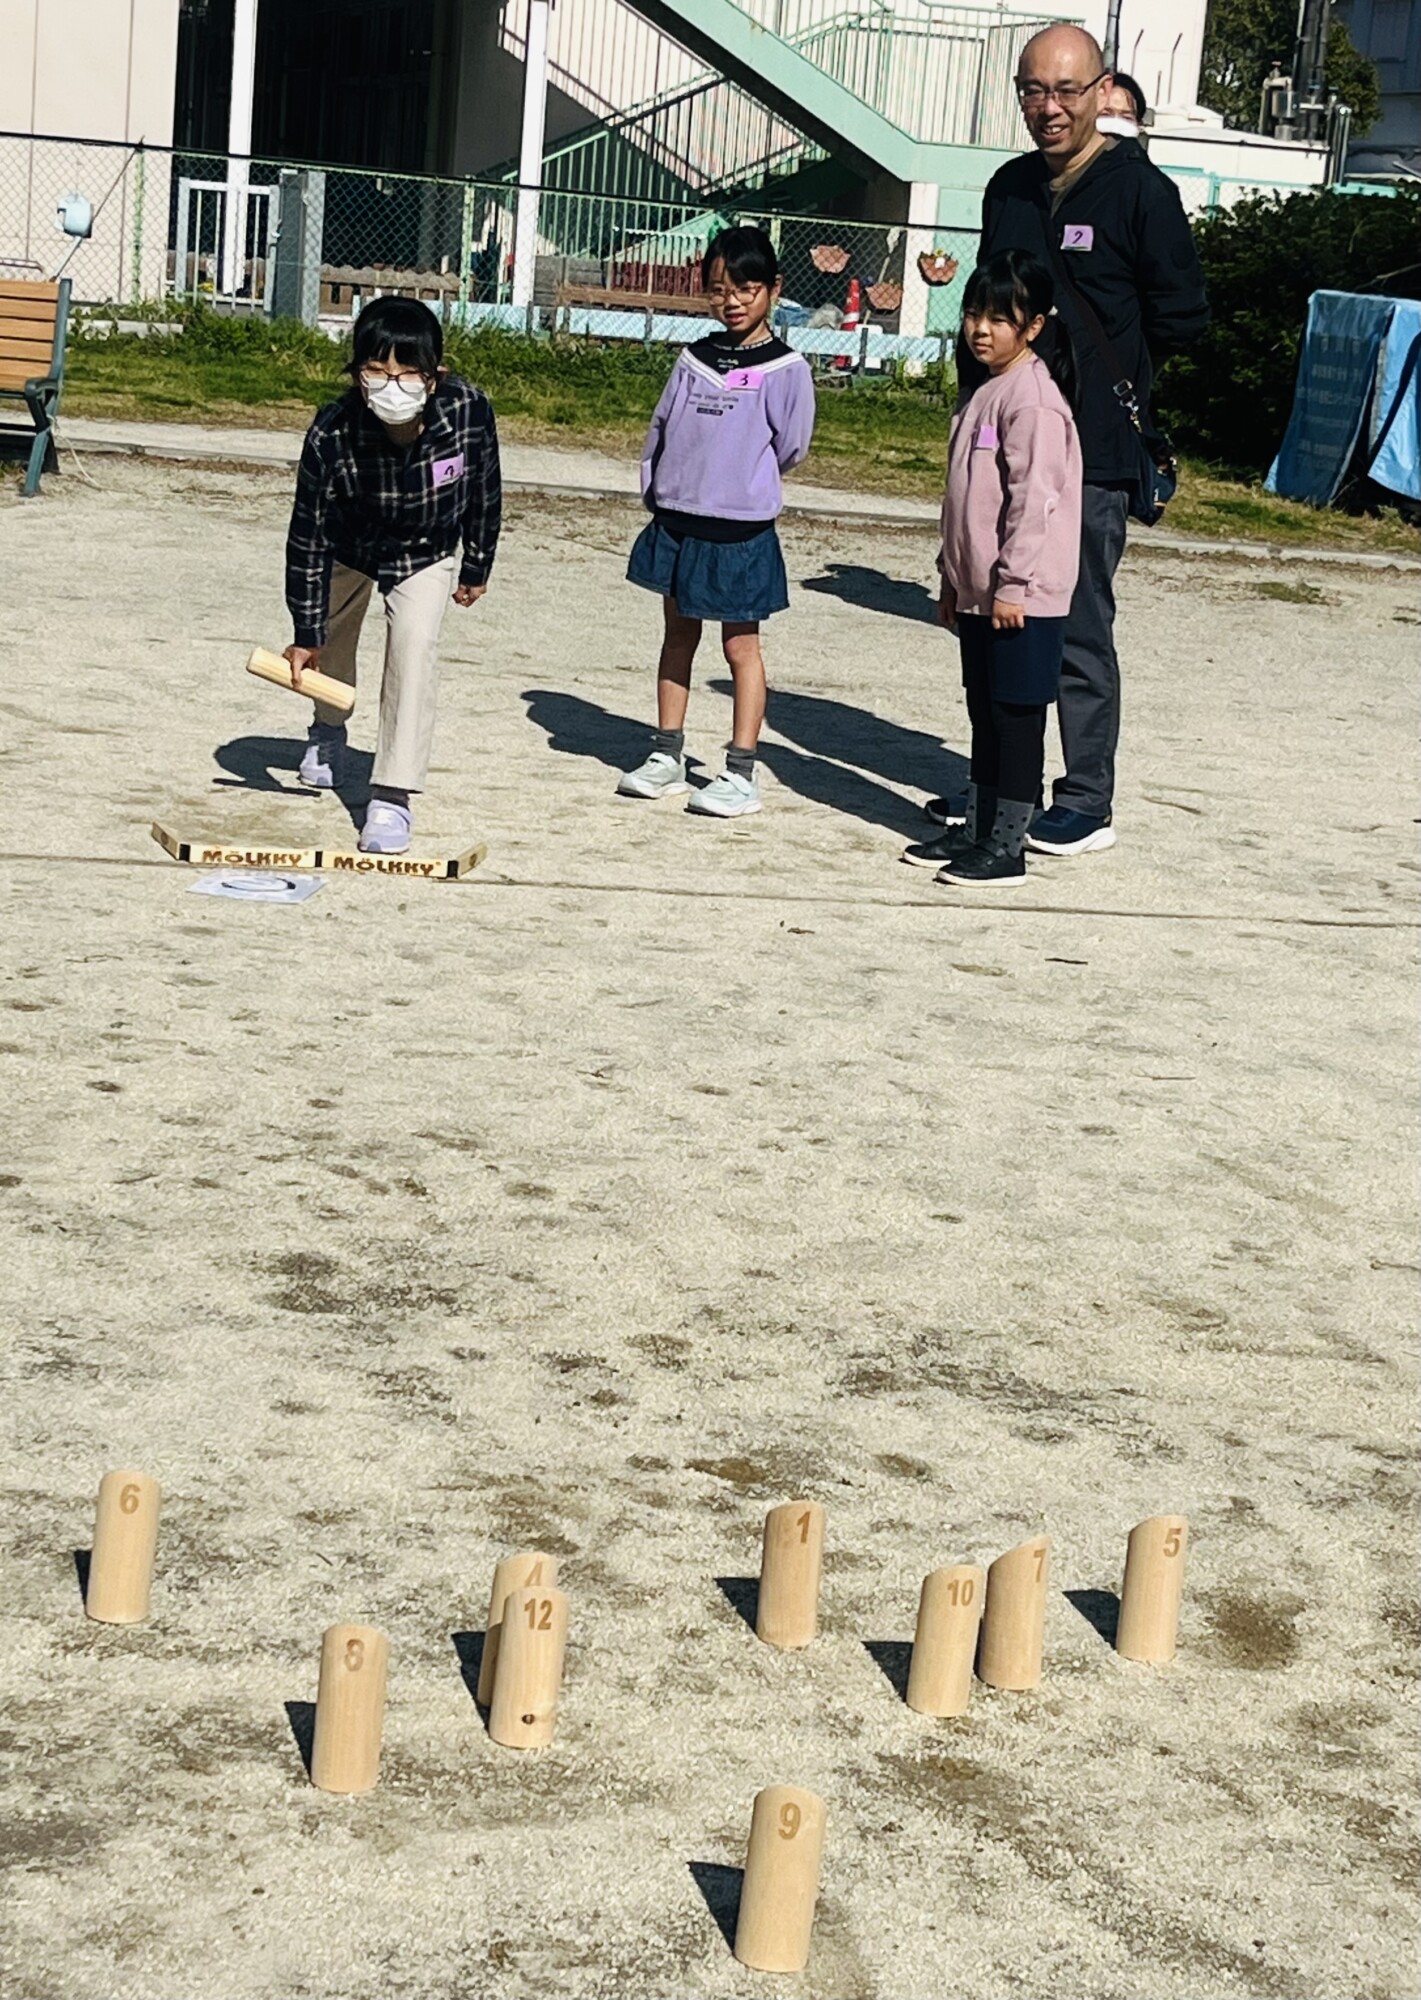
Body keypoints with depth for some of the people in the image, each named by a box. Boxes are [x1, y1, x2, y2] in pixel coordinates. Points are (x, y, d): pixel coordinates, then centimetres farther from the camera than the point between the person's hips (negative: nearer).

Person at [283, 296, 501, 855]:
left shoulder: (469, 411, -34)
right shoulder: (332, 435, -36)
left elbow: (484, 490, -12)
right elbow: (308, 537, -22)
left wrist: (476, 567, 0)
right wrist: (306, 632, -16)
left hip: (427, 553, -1)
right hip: (349, 546, 1)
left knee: (414, 645, -21)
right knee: (332, 636, 21)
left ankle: (393, 795, -16)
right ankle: (328, 733, 56)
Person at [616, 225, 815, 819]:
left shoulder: (784, 369, -8)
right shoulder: (694, 359, 7)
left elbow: (790, 447, -6)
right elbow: (662, 427, 12)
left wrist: (740, 481, 3)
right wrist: (658, 489, 6)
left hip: (740, 529, -5)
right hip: (676, 520, 5)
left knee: (741, 646, 1)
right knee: (678, 636, 14)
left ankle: (741, 774, 5)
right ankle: (666, 757, 23)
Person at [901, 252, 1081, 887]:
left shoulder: (1032, 398, -15)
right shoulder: (987, 393, 15)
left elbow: (1034, 496, -20)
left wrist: (1013, 582, -21)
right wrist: (953, 578, 21)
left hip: (1022, 597, -9)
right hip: (979, 593, 9)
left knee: (1016, 718, -2)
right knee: (985, 716, 16)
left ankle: (1006, 849, 3)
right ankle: (975, 830, 24)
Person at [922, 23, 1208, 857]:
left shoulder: (1140, 190, -7)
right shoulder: (1011, 188, 13)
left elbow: (1183, 317, -6)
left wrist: (1103, 366, 1)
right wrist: (983, 382, 8)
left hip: (1094, 453, -7)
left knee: (1079, 632, -1)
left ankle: (1089, 804, 8)